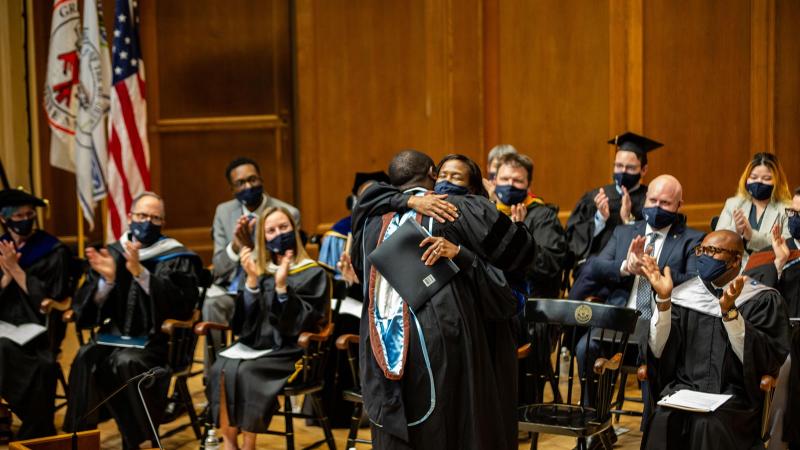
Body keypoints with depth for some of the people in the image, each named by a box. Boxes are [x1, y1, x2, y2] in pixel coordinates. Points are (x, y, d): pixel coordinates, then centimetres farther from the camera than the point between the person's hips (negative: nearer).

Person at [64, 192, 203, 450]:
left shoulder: (177, 259, 4)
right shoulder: (110, 254, 13)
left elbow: (183, 305, -13)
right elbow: (86, 307, 7)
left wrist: (140, 273, -20)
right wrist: (107, 279, -12)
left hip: (155, 340, -3)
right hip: (114, 336, 3)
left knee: (125, 362, -34)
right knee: (86, 358, -29)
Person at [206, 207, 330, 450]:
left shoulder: (313, 274, 1)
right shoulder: (261, 270, 13)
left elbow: (303, 322, -11)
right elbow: (243, 320, 4)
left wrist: (281, 286, -21)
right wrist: (252, 280, -9)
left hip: (290, 350, -4)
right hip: (256, 345, 4)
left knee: (243, 372, -30)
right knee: (220, 369, -26)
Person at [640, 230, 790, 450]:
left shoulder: (763, 300, 2)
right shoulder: (684, 295, 10)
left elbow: (762, 360, -11)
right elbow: (659, 351, 2)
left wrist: (730, 311, -20)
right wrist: (663, 299, -10)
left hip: (734, 395, -2)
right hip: (683, 388, 2)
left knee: (708, 423, -32)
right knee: (664, 419, -28)